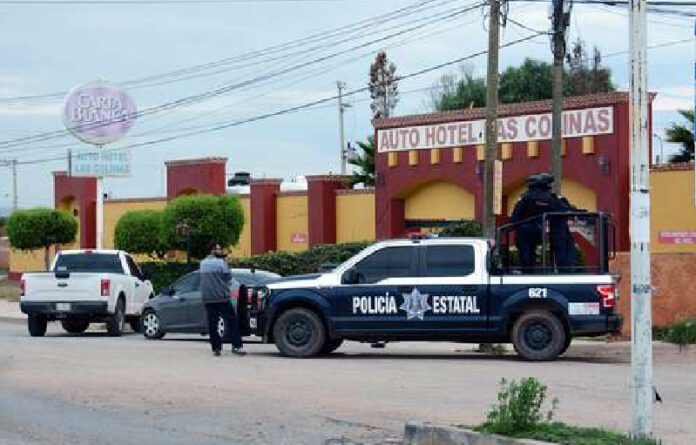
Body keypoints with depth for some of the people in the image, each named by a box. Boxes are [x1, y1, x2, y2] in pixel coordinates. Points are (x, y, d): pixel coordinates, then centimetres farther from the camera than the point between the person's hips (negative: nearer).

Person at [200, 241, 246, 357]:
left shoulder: (203, 263, 12)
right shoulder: (220, 262, -8)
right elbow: (228, 277, -6)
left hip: (207, 298, 6)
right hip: (221, 297, -6)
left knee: (212, 324, 7)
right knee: (231, 321, -2)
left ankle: (216, 348, 4)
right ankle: (236, 346, -9)